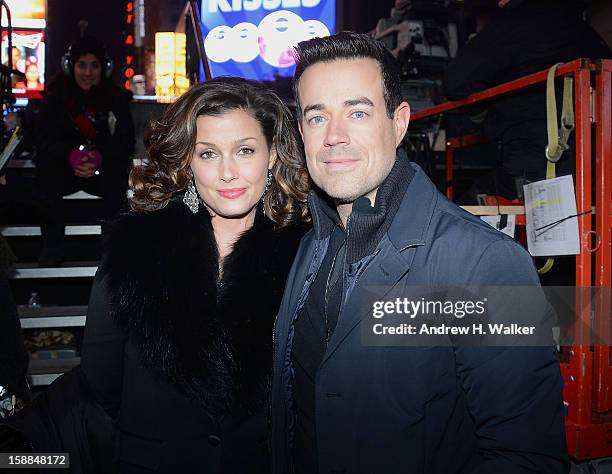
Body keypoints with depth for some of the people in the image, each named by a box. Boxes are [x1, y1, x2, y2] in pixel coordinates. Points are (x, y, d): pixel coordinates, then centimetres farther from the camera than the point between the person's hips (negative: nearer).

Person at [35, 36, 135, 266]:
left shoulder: (116, 97, -6)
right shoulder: (56, 95, -5)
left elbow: (126, 141, -11)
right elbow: (45, 139, -12)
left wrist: (100, 157, -31)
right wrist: (71, 156, -34)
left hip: (104, 171, -1)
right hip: (65, 169, 1)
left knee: (119, 170, -32)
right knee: (45, 168, -29)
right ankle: (52, 243, -18)